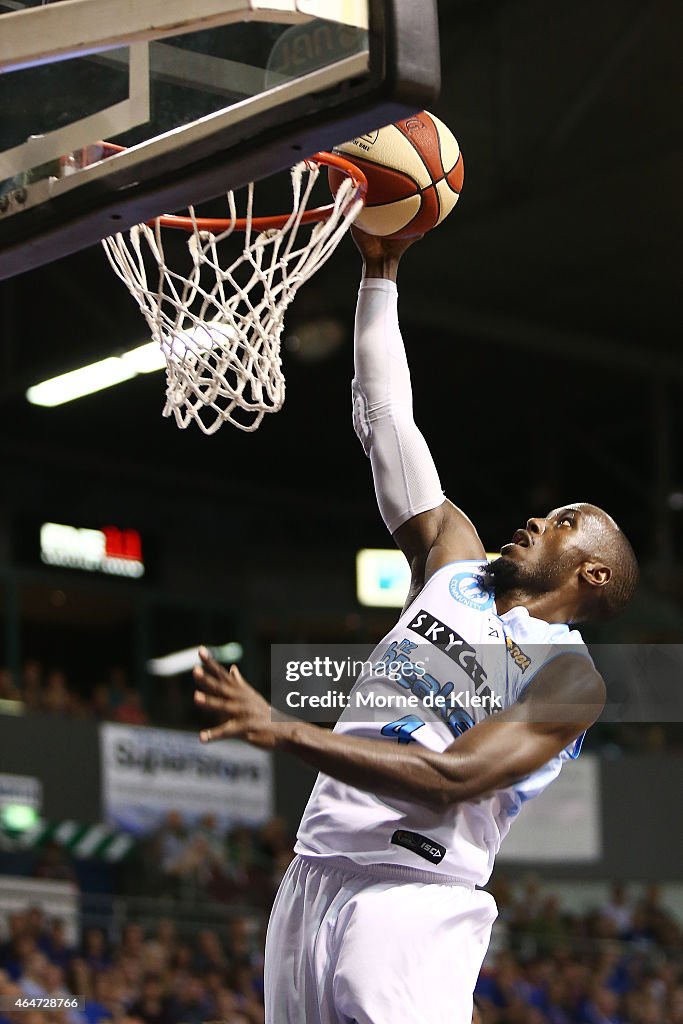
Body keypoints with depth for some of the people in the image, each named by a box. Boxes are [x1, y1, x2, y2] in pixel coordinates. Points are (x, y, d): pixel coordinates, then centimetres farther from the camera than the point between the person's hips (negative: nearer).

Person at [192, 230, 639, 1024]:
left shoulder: (570, 679, -4)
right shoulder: (453, 560, 16)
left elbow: (453, 776, -18)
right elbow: (385, 419, 19)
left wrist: (281, 733, -23)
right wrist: (380, 273, 16)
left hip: (413, 902, -6)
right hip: (315, 874, 6)